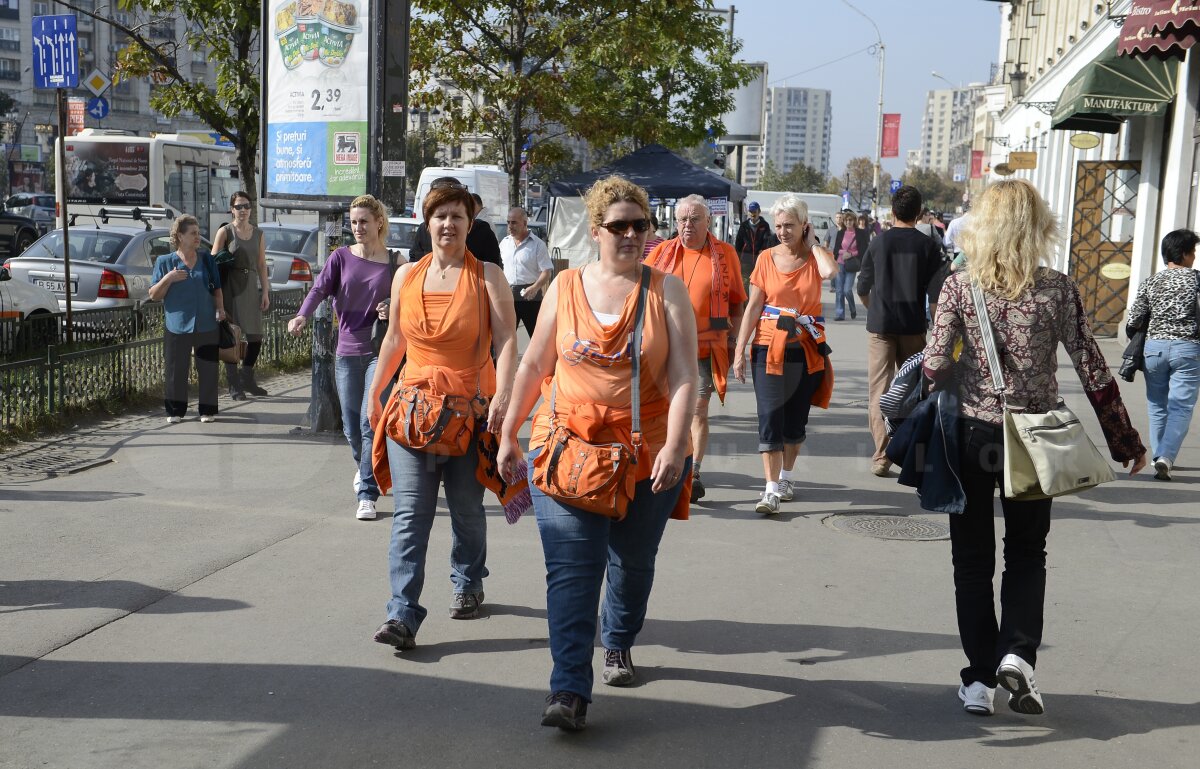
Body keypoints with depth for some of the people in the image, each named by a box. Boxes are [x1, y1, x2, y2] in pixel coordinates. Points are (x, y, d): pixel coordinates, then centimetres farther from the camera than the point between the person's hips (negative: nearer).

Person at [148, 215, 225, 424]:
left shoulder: (207, 259, 9)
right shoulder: (165, 262, 2)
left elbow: (216, 288, 15)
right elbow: (154, 296, 2)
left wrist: (220, 308, -3)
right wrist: (168, 278, -14)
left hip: (206, 326, 2)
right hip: (177, 326, -2)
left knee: (208, 369, 3)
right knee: (176, 370, 2)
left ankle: (207, 410, 13)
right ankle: (175, 411, 13)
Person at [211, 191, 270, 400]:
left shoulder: (258, 233, 12)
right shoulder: (225, 232, -1)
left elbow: (261, 264, 12)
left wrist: (265, 291, 6)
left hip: (251, 287, 5)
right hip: (231, 286, -5)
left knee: (255, 336, 6)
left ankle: (247, 379, 24)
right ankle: (234, 385, 3)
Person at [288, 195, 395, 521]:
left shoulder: (393, 262, 0)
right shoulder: (342, 257, 3)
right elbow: (320, 288, -10)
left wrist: (391, 312, -13)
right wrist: (303, 315, -29)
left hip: (380, 352, -2)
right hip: (347, 351, 2)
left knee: (371, 423, -10)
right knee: (351, 427, 9)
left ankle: (367, 496, -4)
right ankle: (364, 468, 40)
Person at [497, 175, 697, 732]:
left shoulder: (666, 289, -1)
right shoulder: (565, 286, 3)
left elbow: (684, 375, -9)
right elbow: (534, 365, 10)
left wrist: (674, 445, -20)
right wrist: (508, 434, 9)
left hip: (647, 453, 0)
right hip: (566, 448, 0)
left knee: (632, 562, 15)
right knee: (571, 567, -8)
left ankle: (618, 643, 42)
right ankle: (569, 690, -8)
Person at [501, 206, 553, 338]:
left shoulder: (537, 244, -6)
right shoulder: (504, 243, 10)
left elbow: (547, 271, -10)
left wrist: (535, 287, -25)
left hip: (530, 294, -5)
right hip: (508, 294, 5)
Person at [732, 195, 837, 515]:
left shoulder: (816, 255, 1)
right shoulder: (767, 258, 2)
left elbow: (829, 271, -25)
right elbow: (753, 306, 1)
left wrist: (812, 243, -8)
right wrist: (739, 351, -4)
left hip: (806, 351, 1)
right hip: (769, 348, -1)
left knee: (796, 419, 12)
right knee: (770, 417, -9)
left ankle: (786, 478, 30)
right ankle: (772, 490, -10)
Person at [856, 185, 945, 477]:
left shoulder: (879, 242, 0)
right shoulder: (928, 246, -1)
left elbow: (863, 288, 8)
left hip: (880, 325, -1)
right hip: (914, 326, 1)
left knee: (879, 390, 2)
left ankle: (881, 456, -3)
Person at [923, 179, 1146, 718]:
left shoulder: (959, 287, -7)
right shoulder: (1057, 290, -5)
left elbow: (935, 365, -14)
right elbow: (1092, 370, -4)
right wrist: (1125, 441, 5)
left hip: (971, 435, 0)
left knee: (973, 559, 12)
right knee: (1027, 553, 18)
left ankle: (980, 678, 12)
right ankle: (1017, 652, -1)